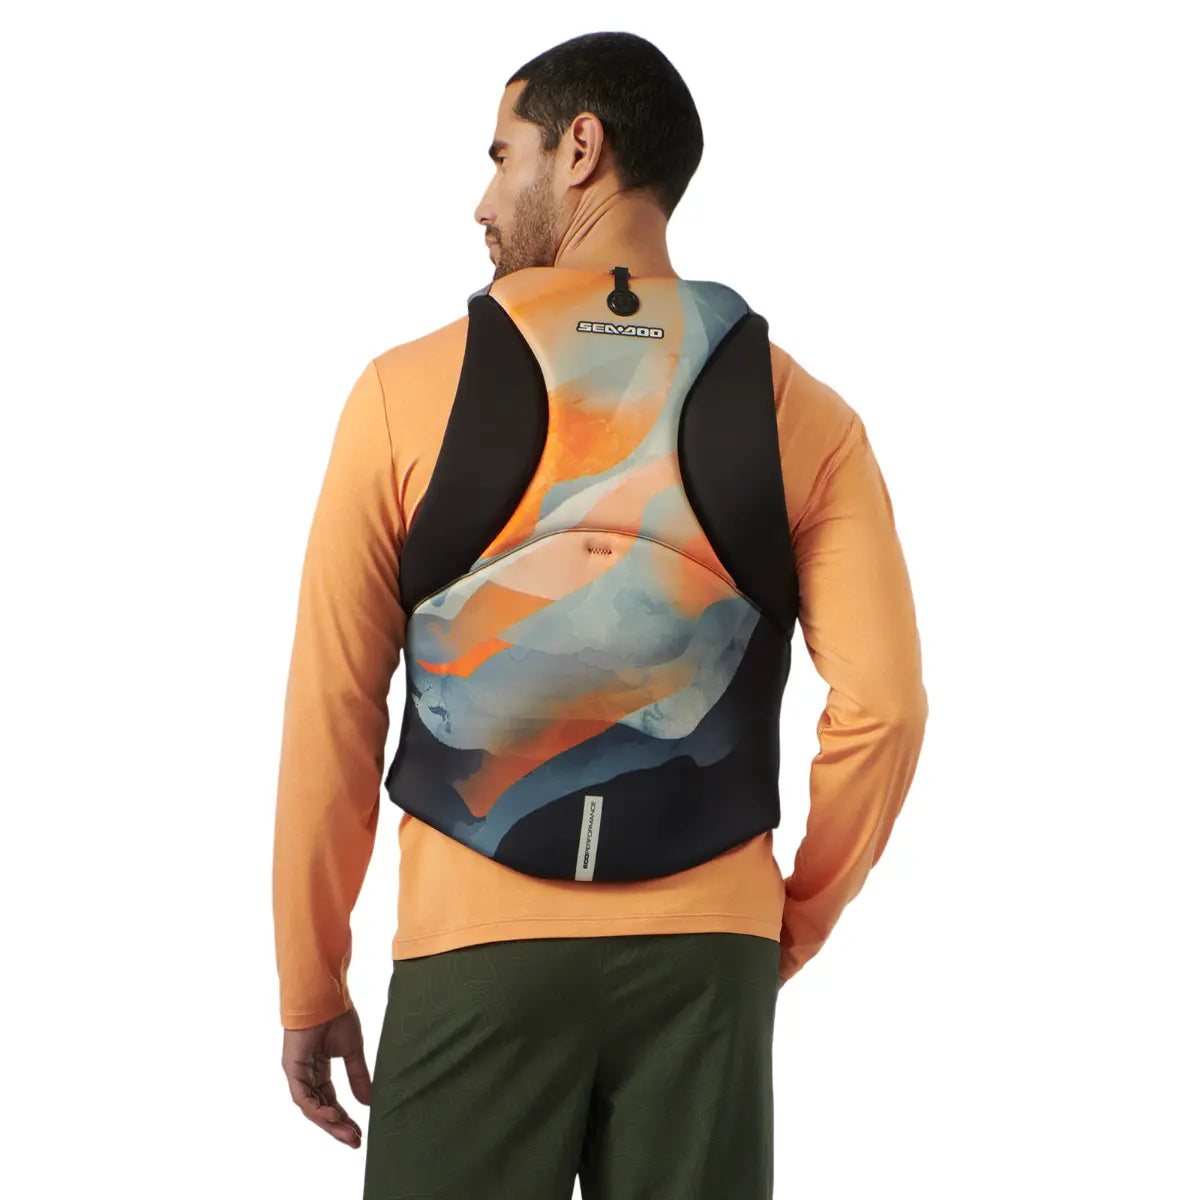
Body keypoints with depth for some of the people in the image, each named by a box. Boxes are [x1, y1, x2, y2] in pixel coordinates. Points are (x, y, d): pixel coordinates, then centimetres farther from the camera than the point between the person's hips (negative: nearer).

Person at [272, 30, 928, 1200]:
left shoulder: (409, 390, -2)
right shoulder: (801, 413, 3)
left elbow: (331, 711, -1)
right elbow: (883, 704, -4)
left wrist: (311, 984, 8)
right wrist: (789, 933, 11)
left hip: (480, 950, -1)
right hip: (706, 953, 2)